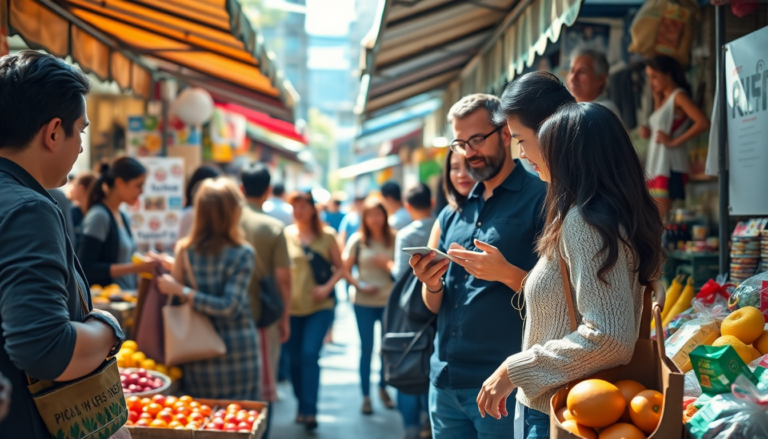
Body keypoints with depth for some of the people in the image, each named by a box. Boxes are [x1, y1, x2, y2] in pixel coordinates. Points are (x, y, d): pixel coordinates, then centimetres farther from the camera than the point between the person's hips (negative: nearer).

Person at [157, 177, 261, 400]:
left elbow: (177, 304, -1)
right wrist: (182, 291, -12)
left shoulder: (184, 250, -2)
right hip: (238, 348, -3)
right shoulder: (242, 254, -10)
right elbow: (229, 307, -16)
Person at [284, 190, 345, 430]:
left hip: (320, 306, -2)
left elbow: (340, 268, 5)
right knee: (295, 358, 10)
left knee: (310, 354, -14)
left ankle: (309, 410, -8)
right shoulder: (285, 234, 0)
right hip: (292, 307, 2)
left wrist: (327, 287, -11)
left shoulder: (326, 236, 0)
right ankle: (301, 405, 28)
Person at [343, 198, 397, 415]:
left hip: (389, 300, 1)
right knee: (366, 348, 5)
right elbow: (346, 269, 1)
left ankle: (383, 388, 31)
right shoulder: (357, 240, -1)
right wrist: (359, 285, -13)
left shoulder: (394, 239, -2)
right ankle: (366, 395, 15)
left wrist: (387, 264, -17)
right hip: (364, 302, 0)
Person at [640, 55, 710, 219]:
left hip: (670, 166, -8)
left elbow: (703, 122, -19)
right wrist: (649, 133, 4)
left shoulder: (679, 96, -5)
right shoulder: (663, 99, 20)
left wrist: (674, 142, -17)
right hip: (656, 166, 9)